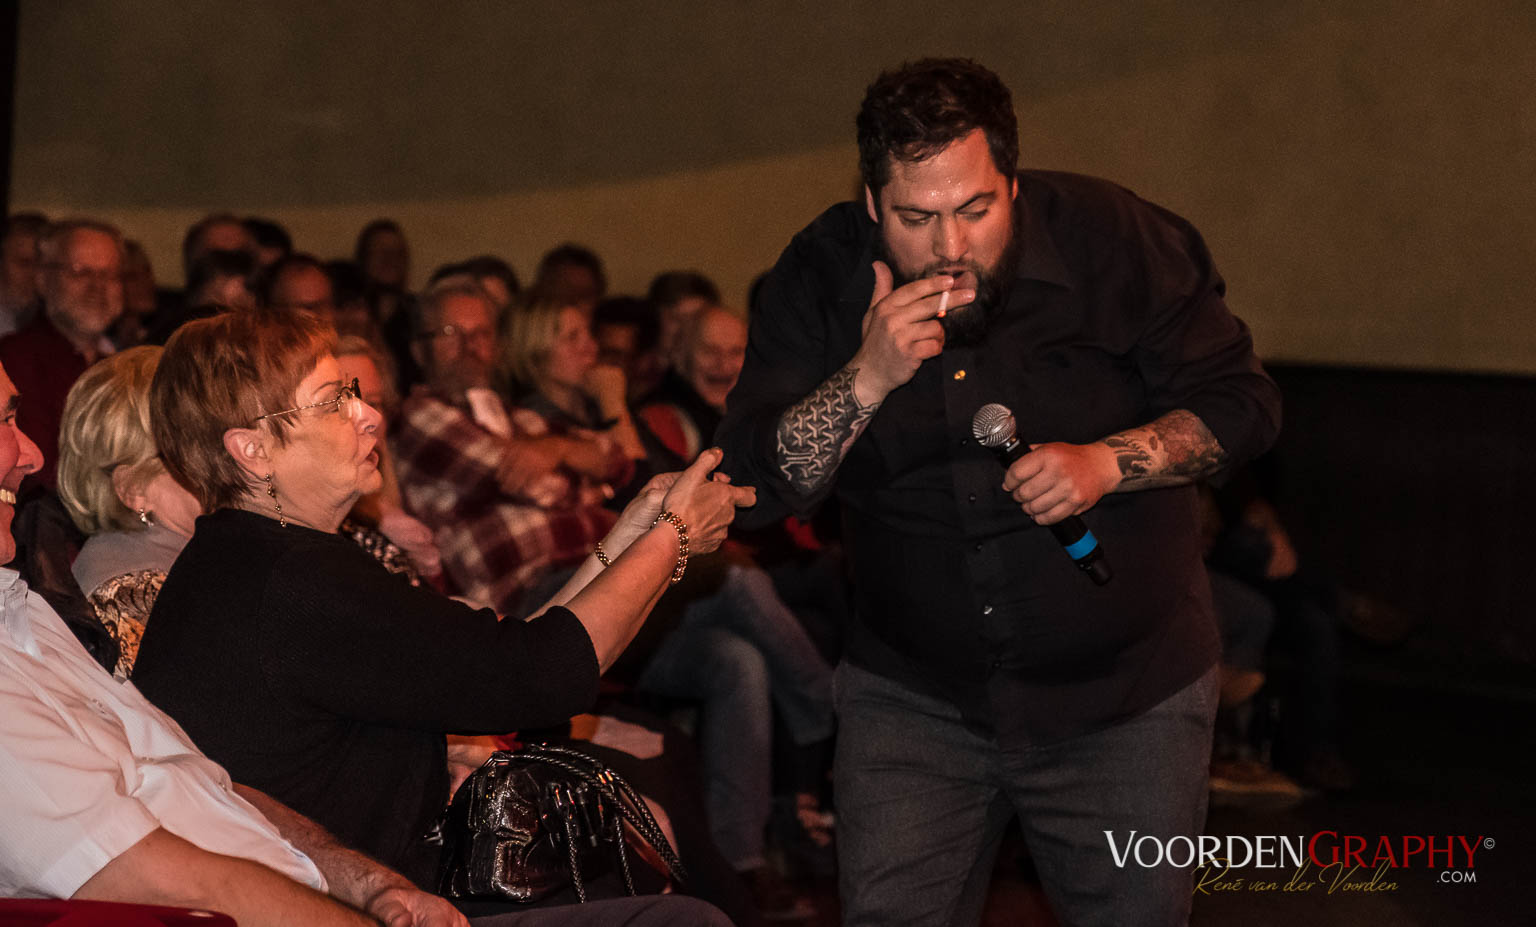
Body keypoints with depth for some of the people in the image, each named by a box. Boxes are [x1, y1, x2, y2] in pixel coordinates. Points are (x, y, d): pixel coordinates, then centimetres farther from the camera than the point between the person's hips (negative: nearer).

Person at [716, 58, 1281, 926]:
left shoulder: (1115, 238, -13)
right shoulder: (821, 278, -8)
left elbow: (1240, 401, -6)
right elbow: (755, 485, -12)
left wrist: (1108, 462, -23)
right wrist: (867, 379, -27)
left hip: (1125, 691, -1)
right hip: (912, 692, 1)